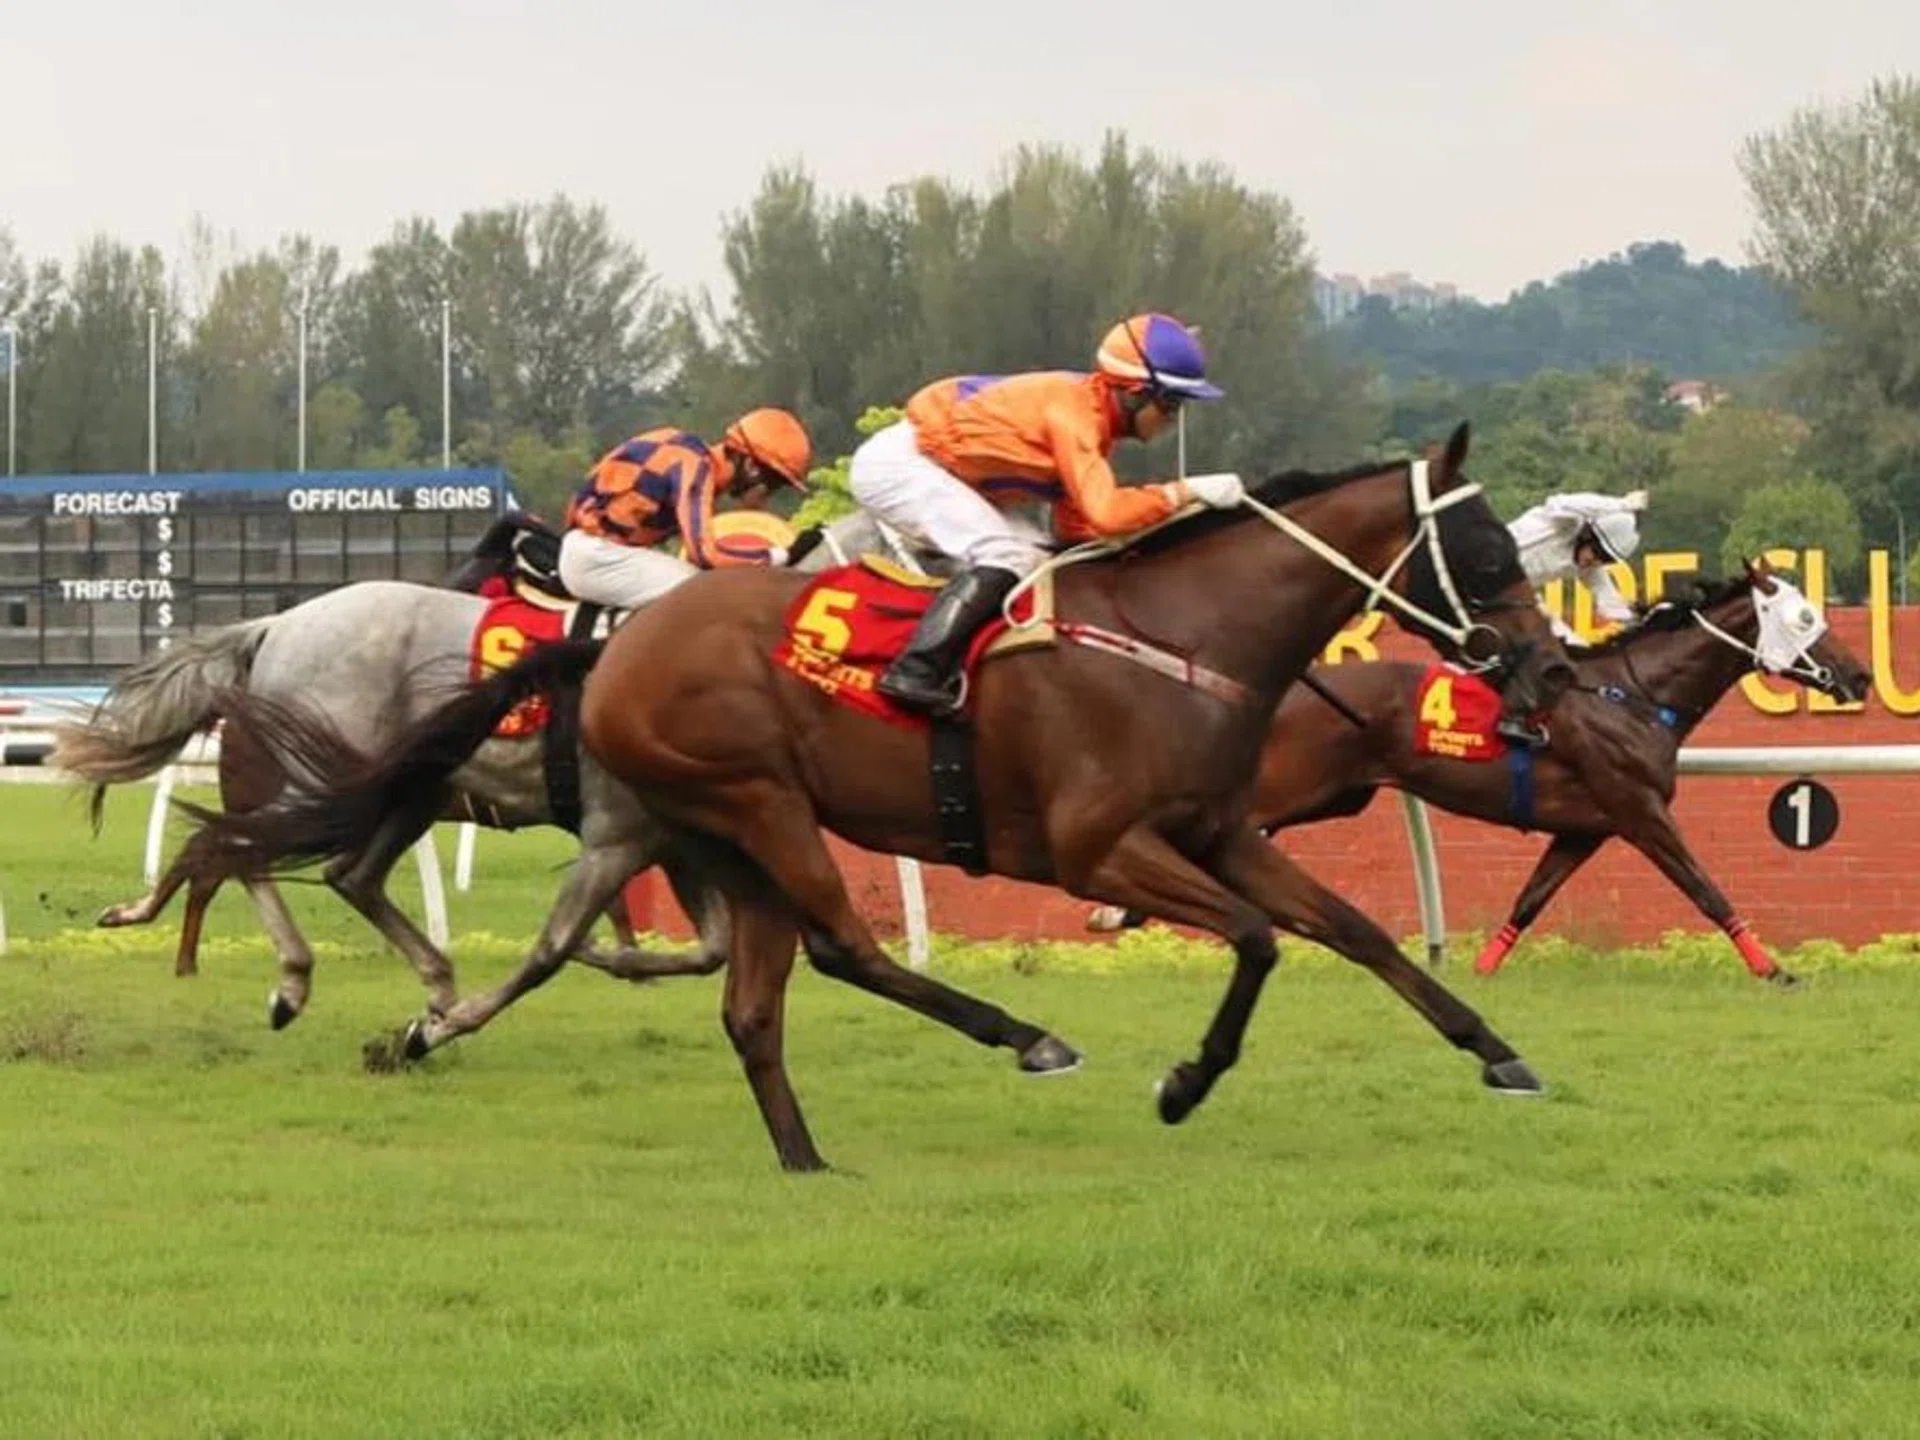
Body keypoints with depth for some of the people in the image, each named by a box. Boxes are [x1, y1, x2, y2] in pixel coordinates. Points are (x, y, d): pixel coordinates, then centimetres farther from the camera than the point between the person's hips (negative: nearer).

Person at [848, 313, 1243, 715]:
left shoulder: (1089, 413, 6)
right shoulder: (1071, 410, -24)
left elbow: (1078, 524, 11)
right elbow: (1105, 511, -35)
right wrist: (1184, 491, -25)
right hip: (895, 464, -11)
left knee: (1036, 555, 9)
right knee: (1006, 556, -23)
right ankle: (916, 672, -30)